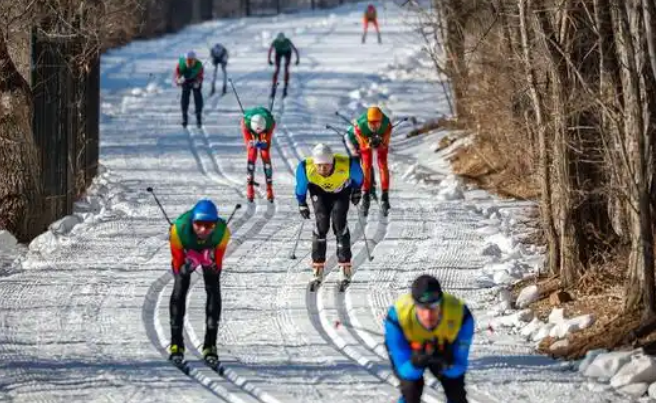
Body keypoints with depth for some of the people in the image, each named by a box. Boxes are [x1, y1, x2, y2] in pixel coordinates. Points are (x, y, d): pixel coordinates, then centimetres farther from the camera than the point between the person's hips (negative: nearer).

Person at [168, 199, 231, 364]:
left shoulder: (222, 232, -38)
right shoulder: (179, 230, -42)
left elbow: (218, 261, -19)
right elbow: (177, 260, -24)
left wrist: (213, 267, -27)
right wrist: (185, 267, -32)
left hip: (210, 252, 1)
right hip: (185, 251, -1)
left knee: (213, 290, -10)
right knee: (180, 289, -15)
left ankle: (210, 344, -4)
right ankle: (176, 343, -10)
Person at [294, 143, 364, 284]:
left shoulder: (347, 165, -38)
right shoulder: (306, 168, -35)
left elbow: (358, 177, -11)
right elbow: (301, 186, -11)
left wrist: (357, 191, 5)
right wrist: (302, 204, 0)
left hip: (341, 191, 0)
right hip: (319, 192, 1)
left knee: (339, 223, -14)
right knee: (322, 222, -15)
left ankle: (345, 265, -5)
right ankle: (318, 265, -5)